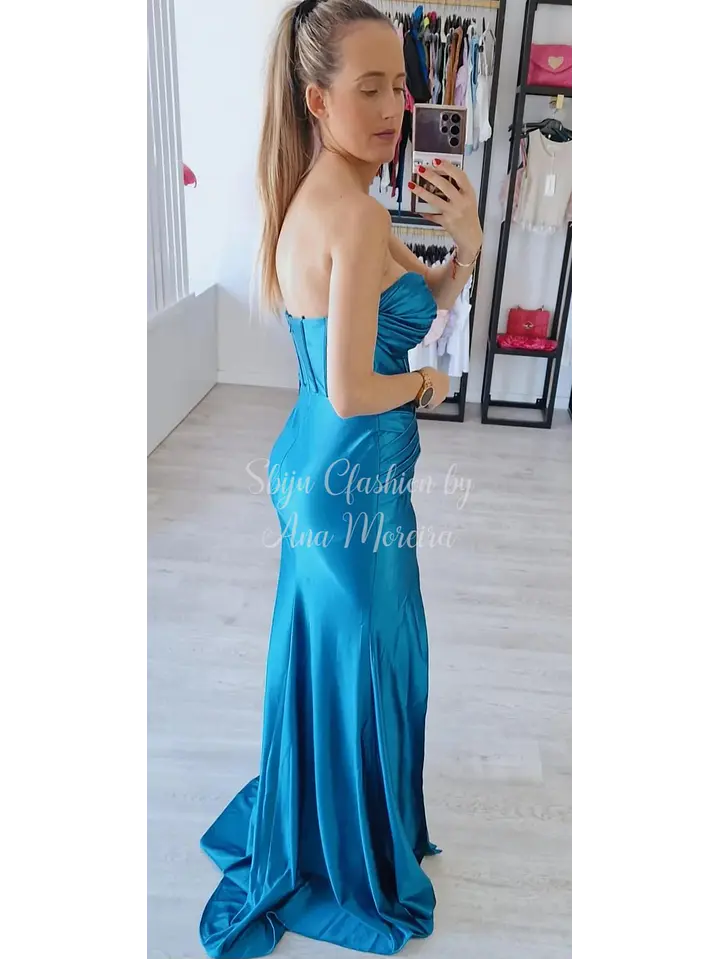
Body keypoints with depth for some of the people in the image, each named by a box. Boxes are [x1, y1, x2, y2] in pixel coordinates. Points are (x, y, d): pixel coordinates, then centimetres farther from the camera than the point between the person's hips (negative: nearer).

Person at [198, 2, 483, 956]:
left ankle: (307, 829, 53)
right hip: (352, 481, -10)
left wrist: (464, 242, -4)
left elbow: (420, 307, 13)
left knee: (329, 655, 26)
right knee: (358, 665, 11)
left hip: (323, 473, 10)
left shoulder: (319, 199, 8)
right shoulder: (356, 213, -22)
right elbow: (352, 393, -27)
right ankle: (349, 870, 40)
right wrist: (428, 385, -8)